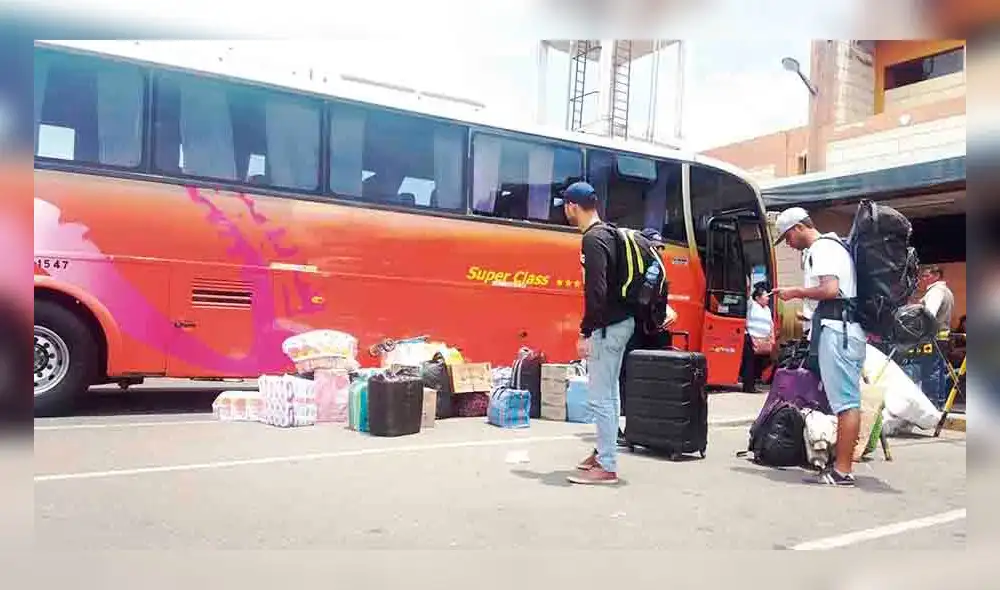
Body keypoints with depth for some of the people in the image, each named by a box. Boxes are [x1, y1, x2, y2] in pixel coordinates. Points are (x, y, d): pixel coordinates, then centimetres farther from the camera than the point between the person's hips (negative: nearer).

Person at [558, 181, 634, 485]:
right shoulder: (608, 235, 14)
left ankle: (607, 467, 1)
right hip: (621, 321, 11)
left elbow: (596, 291, -24)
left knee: (600, 398, -5)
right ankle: (604, 451, 28)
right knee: (610, 393, 17)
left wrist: (586, 332, -21)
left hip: (607, 326, -11)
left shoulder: (592, 240, -17)